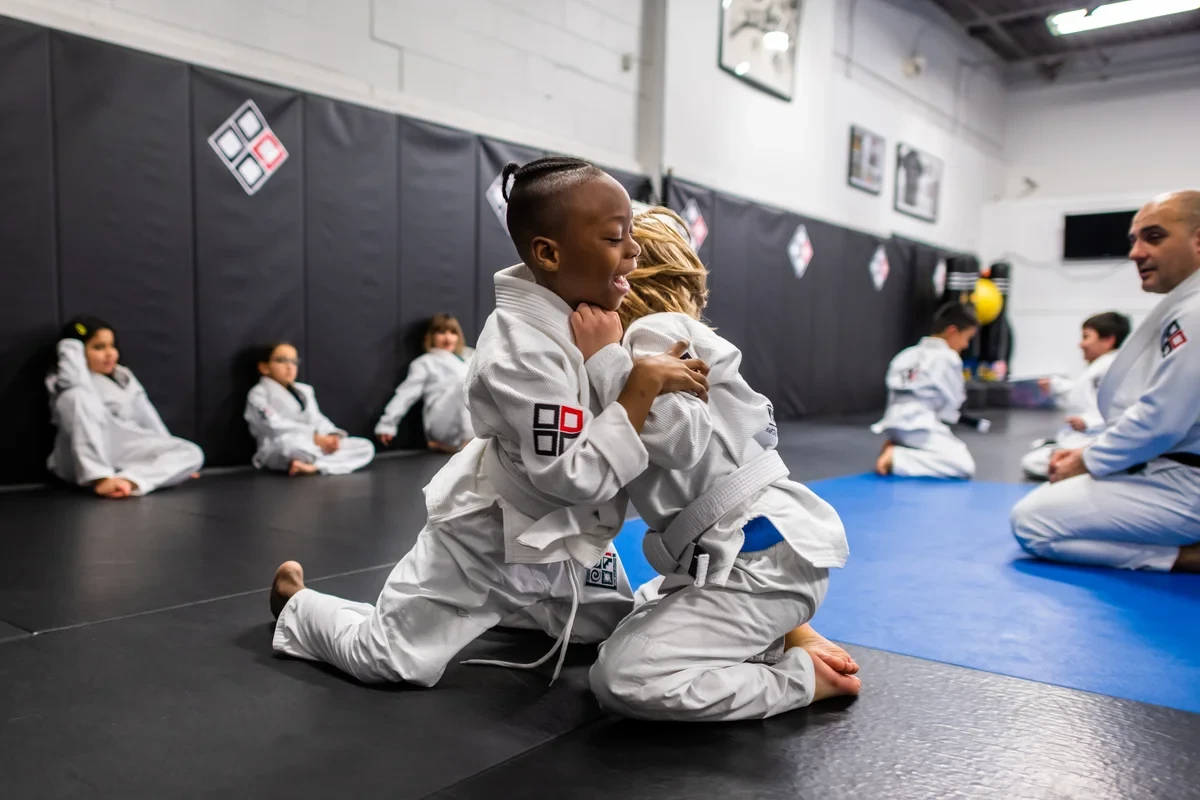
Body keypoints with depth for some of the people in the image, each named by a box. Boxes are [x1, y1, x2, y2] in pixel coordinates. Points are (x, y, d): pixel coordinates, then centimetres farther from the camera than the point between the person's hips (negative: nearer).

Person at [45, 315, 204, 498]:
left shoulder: (124, 376, 22)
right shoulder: (67, 382, 4)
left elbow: (146, 416, 20)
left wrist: (172, 460, 15)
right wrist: (71, 339, -5)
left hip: (123, 457, 5)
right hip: (82, 463, -5)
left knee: (191, 453, -17)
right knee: (78, 396, -29)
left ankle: (129, 481, -42)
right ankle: (99, 479, -41)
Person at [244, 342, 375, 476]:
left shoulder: (305, 390, 22)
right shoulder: (259, 393, 0)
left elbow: (316, 419, 15)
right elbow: (275, 426, -14)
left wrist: (331, 435, -9)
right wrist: (315, 438, -22)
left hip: (311, 446, 8)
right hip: (278, 452, -8)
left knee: (365, 447, -11)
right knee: (296, 447, -45)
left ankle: (313, 466, -27)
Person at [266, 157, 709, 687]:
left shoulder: (589, 313, -6)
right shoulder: (523, 349, -33)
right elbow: (577, 477, -33)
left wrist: (676, 373, -6)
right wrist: (644, 385, -34)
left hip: (566, 535, 8)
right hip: (489, 539, -8)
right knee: (386, 661, -1)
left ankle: (499, 605, 42)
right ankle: (295, 600, 30)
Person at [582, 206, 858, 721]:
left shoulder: (655, 332, -11)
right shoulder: (674, 332, 18)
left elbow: (679, 438, -24)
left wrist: (606, 357, -17)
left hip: (763, 556, -11)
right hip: (763, 544, 11)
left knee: (622, 680, -16)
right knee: (637, 628, 29)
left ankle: (801, 678, -4)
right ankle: (783, 638, 15)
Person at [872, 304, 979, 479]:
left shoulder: (906, 355, 19)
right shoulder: (948, 358, -4)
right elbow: (952, 402, -1)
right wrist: (939, 421, 18)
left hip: (895, 424, 9)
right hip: (918, 427, -9)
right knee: (965, 466, -10)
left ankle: (896, 447, 3)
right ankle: (895, 458, -19)